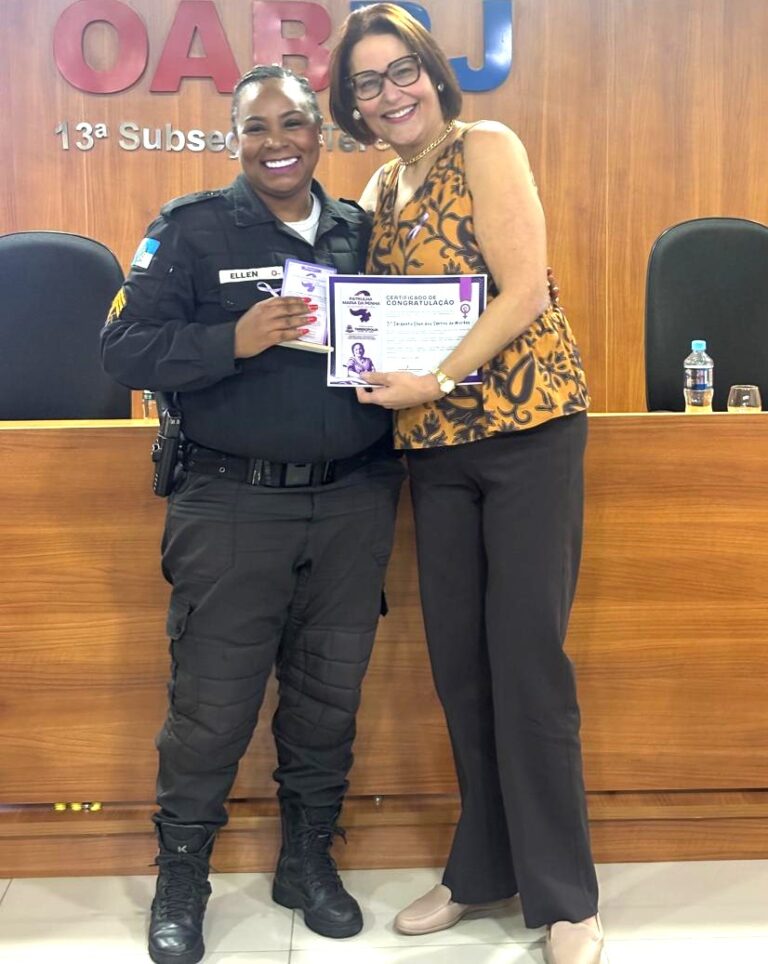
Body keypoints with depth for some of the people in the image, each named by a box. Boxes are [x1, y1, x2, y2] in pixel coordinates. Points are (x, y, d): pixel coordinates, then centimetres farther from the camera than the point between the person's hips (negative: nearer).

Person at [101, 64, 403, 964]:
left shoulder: (362, 232, 11)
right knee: (211, 700, 2)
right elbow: (126, 348, -7)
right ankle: (180, 879, 25)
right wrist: (233, 341, -21)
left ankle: (309, 861, 33)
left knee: (330, 694, 13)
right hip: (232, 507, -3)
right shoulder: (191, 229, -1)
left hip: (352, 502, 4)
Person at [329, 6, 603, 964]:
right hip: (435, 448, 6)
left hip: (526, 427, -6)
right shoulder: (379, 192, 15)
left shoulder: (486, 147, -3)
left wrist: (436, 383, -20)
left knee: (527, 659, -5)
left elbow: (525, 290, -13)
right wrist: (382, 383, -3)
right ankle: (483, 869, 25)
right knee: (458, 660, 9)